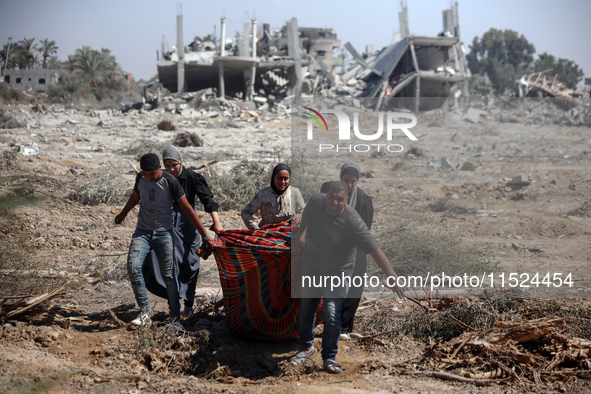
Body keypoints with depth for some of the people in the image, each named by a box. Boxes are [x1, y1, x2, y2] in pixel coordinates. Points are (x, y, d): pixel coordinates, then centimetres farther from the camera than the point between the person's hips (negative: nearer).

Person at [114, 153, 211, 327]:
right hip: (142, 231, 3)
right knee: (133, 266, -16)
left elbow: (187, 209, -10)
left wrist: (204, 234, -12)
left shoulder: (170, 182, -12)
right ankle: (145, 310, -5)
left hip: (163, 233, -3)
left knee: (168, 275, -3)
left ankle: (175, 316, 9)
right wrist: (122, 214, 39)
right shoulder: (141, 178, 1)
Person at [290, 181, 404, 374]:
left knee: (331, 314, -12)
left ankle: (329, 357, 8)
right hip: (310, 266, 4)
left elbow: (375, 250, -35)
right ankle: (306, 347, 36)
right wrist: (301, 234, 9)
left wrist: (392, 276, -44)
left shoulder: (353, 222, -30)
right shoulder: (316, 201, -16)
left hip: (338, 271, -4)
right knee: (305, 308, 13)